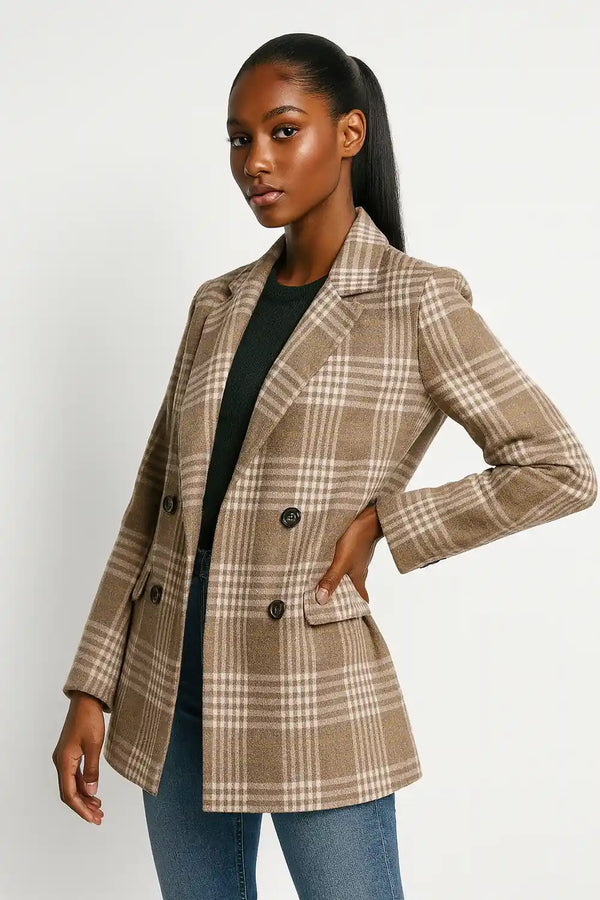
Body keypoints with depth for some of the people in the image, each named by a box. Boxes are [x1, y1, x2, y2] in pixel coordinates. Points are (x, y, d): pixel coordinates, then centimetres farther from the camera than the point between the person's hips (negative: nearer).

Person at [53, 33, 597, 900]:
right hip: (172, 697, 5)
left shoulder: (417, 301, -5)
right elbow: (153, 507, 10)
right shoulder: (218, 305, 9)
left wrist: (383, 523, -11)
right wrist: (91, 691, 6)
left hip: (313, 697, -5)